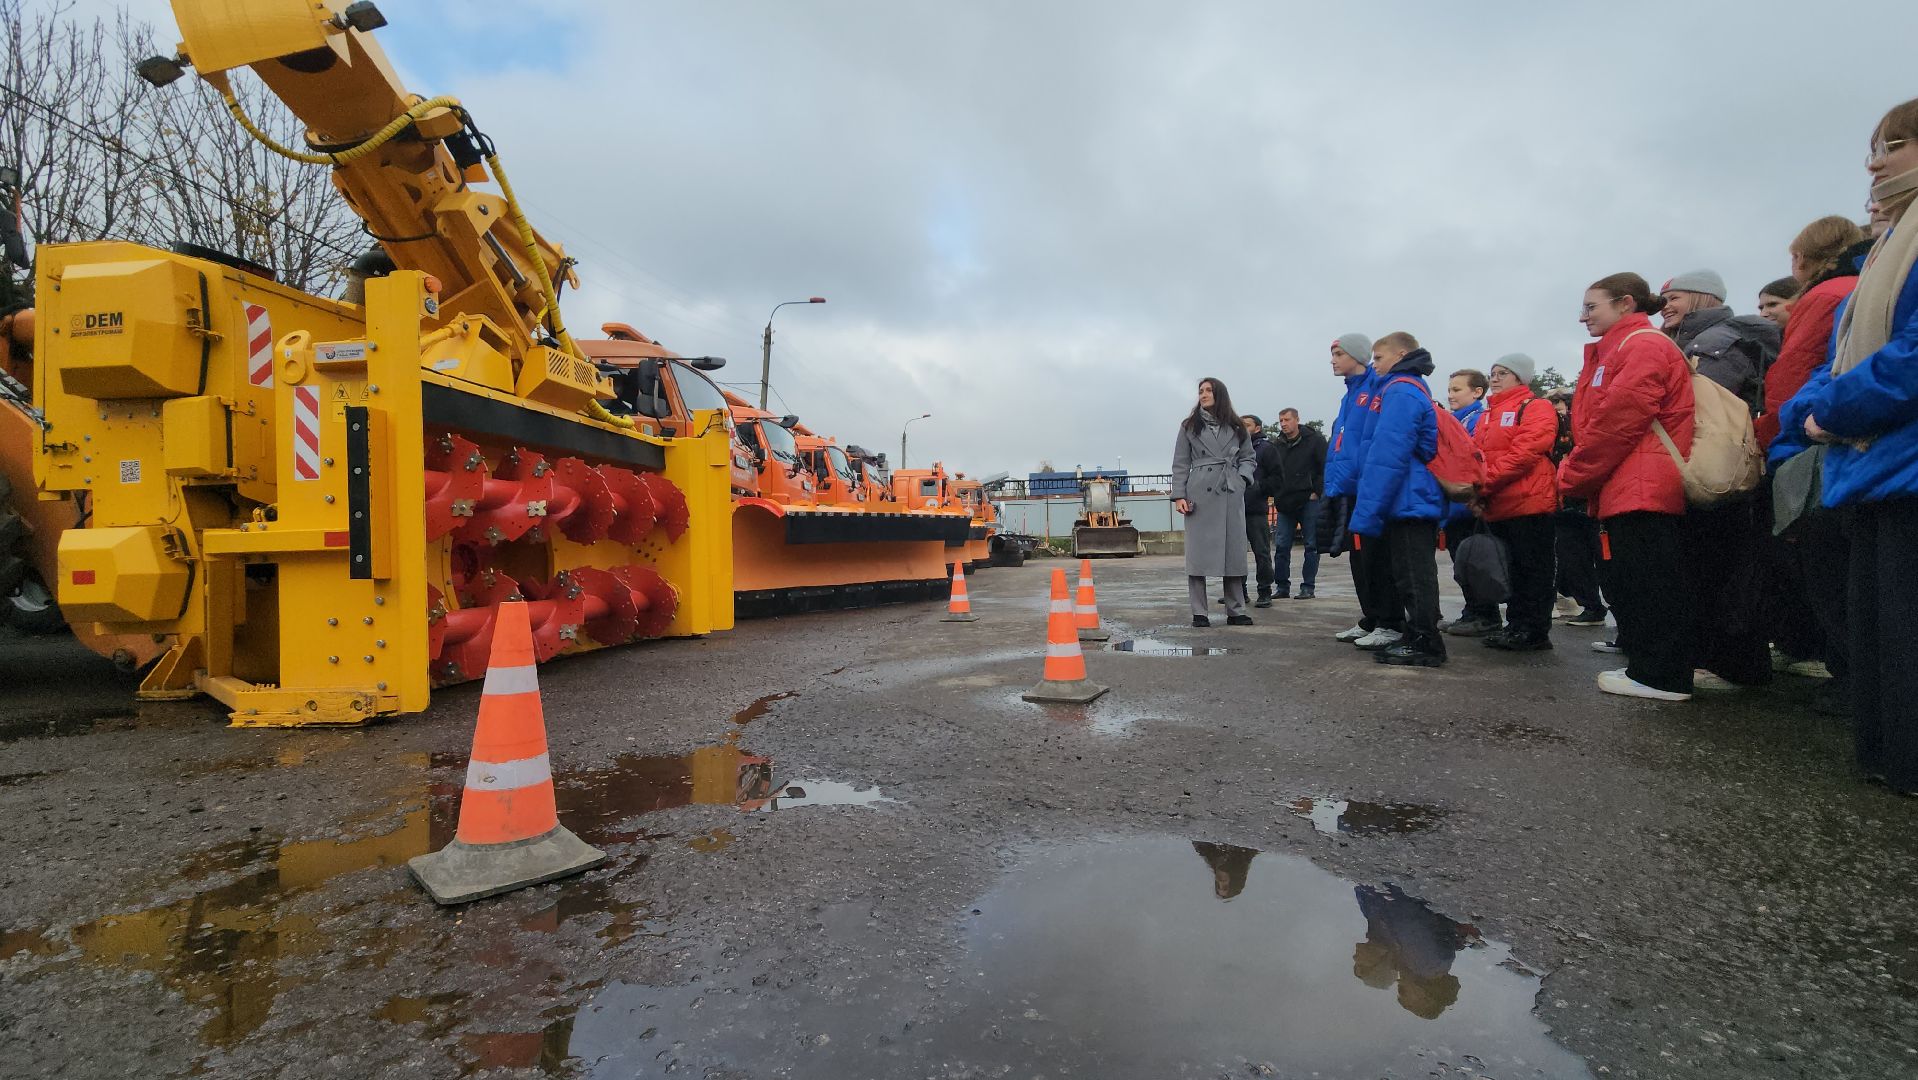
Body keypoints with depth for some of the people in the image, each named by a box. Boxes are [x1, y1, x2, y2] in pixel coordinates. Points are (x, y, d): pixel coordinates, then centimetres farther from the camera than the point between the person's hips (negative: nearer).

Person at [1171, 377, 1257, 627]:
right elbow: (1180, 464, 5)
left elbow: (1248, 458, 18)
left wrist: (1243, 478, -3)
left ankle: (1236, 611, 12)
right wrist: (1179, 496, -4)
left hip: (1232, 494, 2)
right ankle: (1199, 614, 0)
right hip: (1199, 494, -2)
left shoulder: (1237, 428, 14)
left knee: (1234, 552, 3)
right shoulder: (1189, 426, 9)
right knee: (1198, 553, -5)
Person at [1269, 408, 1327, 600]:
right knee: (1282, 546, 4)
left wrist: (1317, 492, -10)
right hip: (1285, 503, 4)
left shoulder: (1315, 440, -3)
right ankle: (1282, 586, 12)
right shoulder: (1276, 445, 8)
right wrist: (1275, 494, 5)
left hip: (1309, 500, -4)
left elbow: (1326, 467, -5)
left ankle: (1308, 587, 8)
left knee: (1311, 546, 1)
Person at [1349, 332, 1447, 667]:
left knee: (1413, 576, -4)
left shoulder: (1401, 391, -13)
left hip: (1407, 502, -10)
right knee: (1414, 574, 15)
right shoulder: (1417, 390, 19)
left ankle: (1424, 644, 2)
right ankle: (1419, 638, 22)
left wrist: (1368, 513, -20)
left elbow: (1387, 457, -20)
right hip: (1419, 500, 10)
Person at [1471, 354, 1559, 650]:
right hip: (1497, 509, 8)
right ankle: (1516, 625, 22)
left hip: (1529, 503, -8)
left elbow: (1524, 453, -17)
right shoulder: (1487, 415, 20)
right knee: (1510, 569, 13)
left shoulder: (1536, 408, -5)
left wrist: (1483, 486, -20)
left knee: (1532, 569, -2)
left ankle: (1535, 631, 4)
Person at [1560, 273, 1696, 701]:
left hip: (1642, 489, -10)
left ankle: (1662, 677, 0)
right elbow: (1591, 420, 21)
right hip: (1625, 490, 10)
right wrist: (1576, 475, 10)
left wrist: (1574, 477, -10)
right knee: (1628, 582, 12)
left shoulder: (1644, 346, -9)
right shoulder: (1617, 350, 22)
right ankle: (1648, 667, 19)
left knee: (1646, 584, -6)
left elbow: (1616, 422, -17)